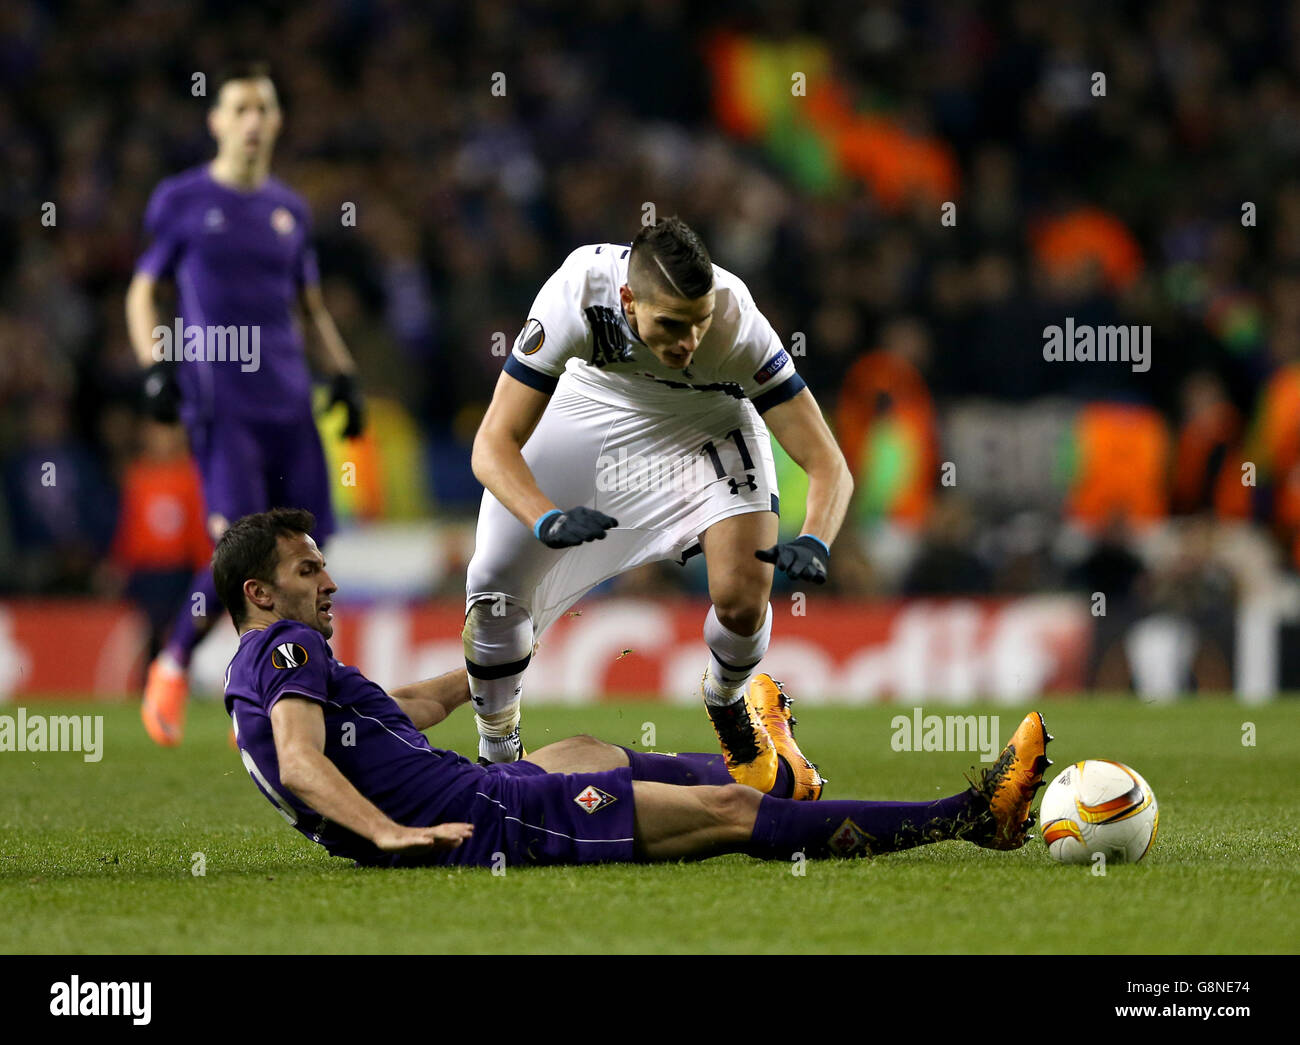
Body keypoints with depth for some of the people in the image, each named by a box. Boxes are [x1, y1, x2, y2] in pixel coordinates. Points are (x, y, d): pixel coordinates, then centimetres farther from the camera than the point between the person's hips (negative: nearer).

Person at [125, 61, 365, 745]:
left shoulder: (290, 210, 16)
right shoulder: (183, 201, 3)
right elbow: (142, 292, 7)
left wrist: (343, 375, 13)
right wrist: (155, 365, -8)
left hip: (288, 401, 5)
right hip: (217, 399, -5)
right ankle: (172, 668, 6)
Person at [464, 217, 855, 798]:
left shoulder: (736, 324, -37)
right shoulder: (576, 296, -39)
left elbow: (827, 464, -32)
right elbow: (495, 444, -36)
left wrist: (814, 540, -52)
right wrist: (549, 520, -55)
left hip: (704, 419, 0)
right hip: (586, 402, 1)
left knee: (743, 597, -20)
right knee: (493, 592, -8)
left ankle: (727, 704, 15)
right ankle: (497, 759, 18)